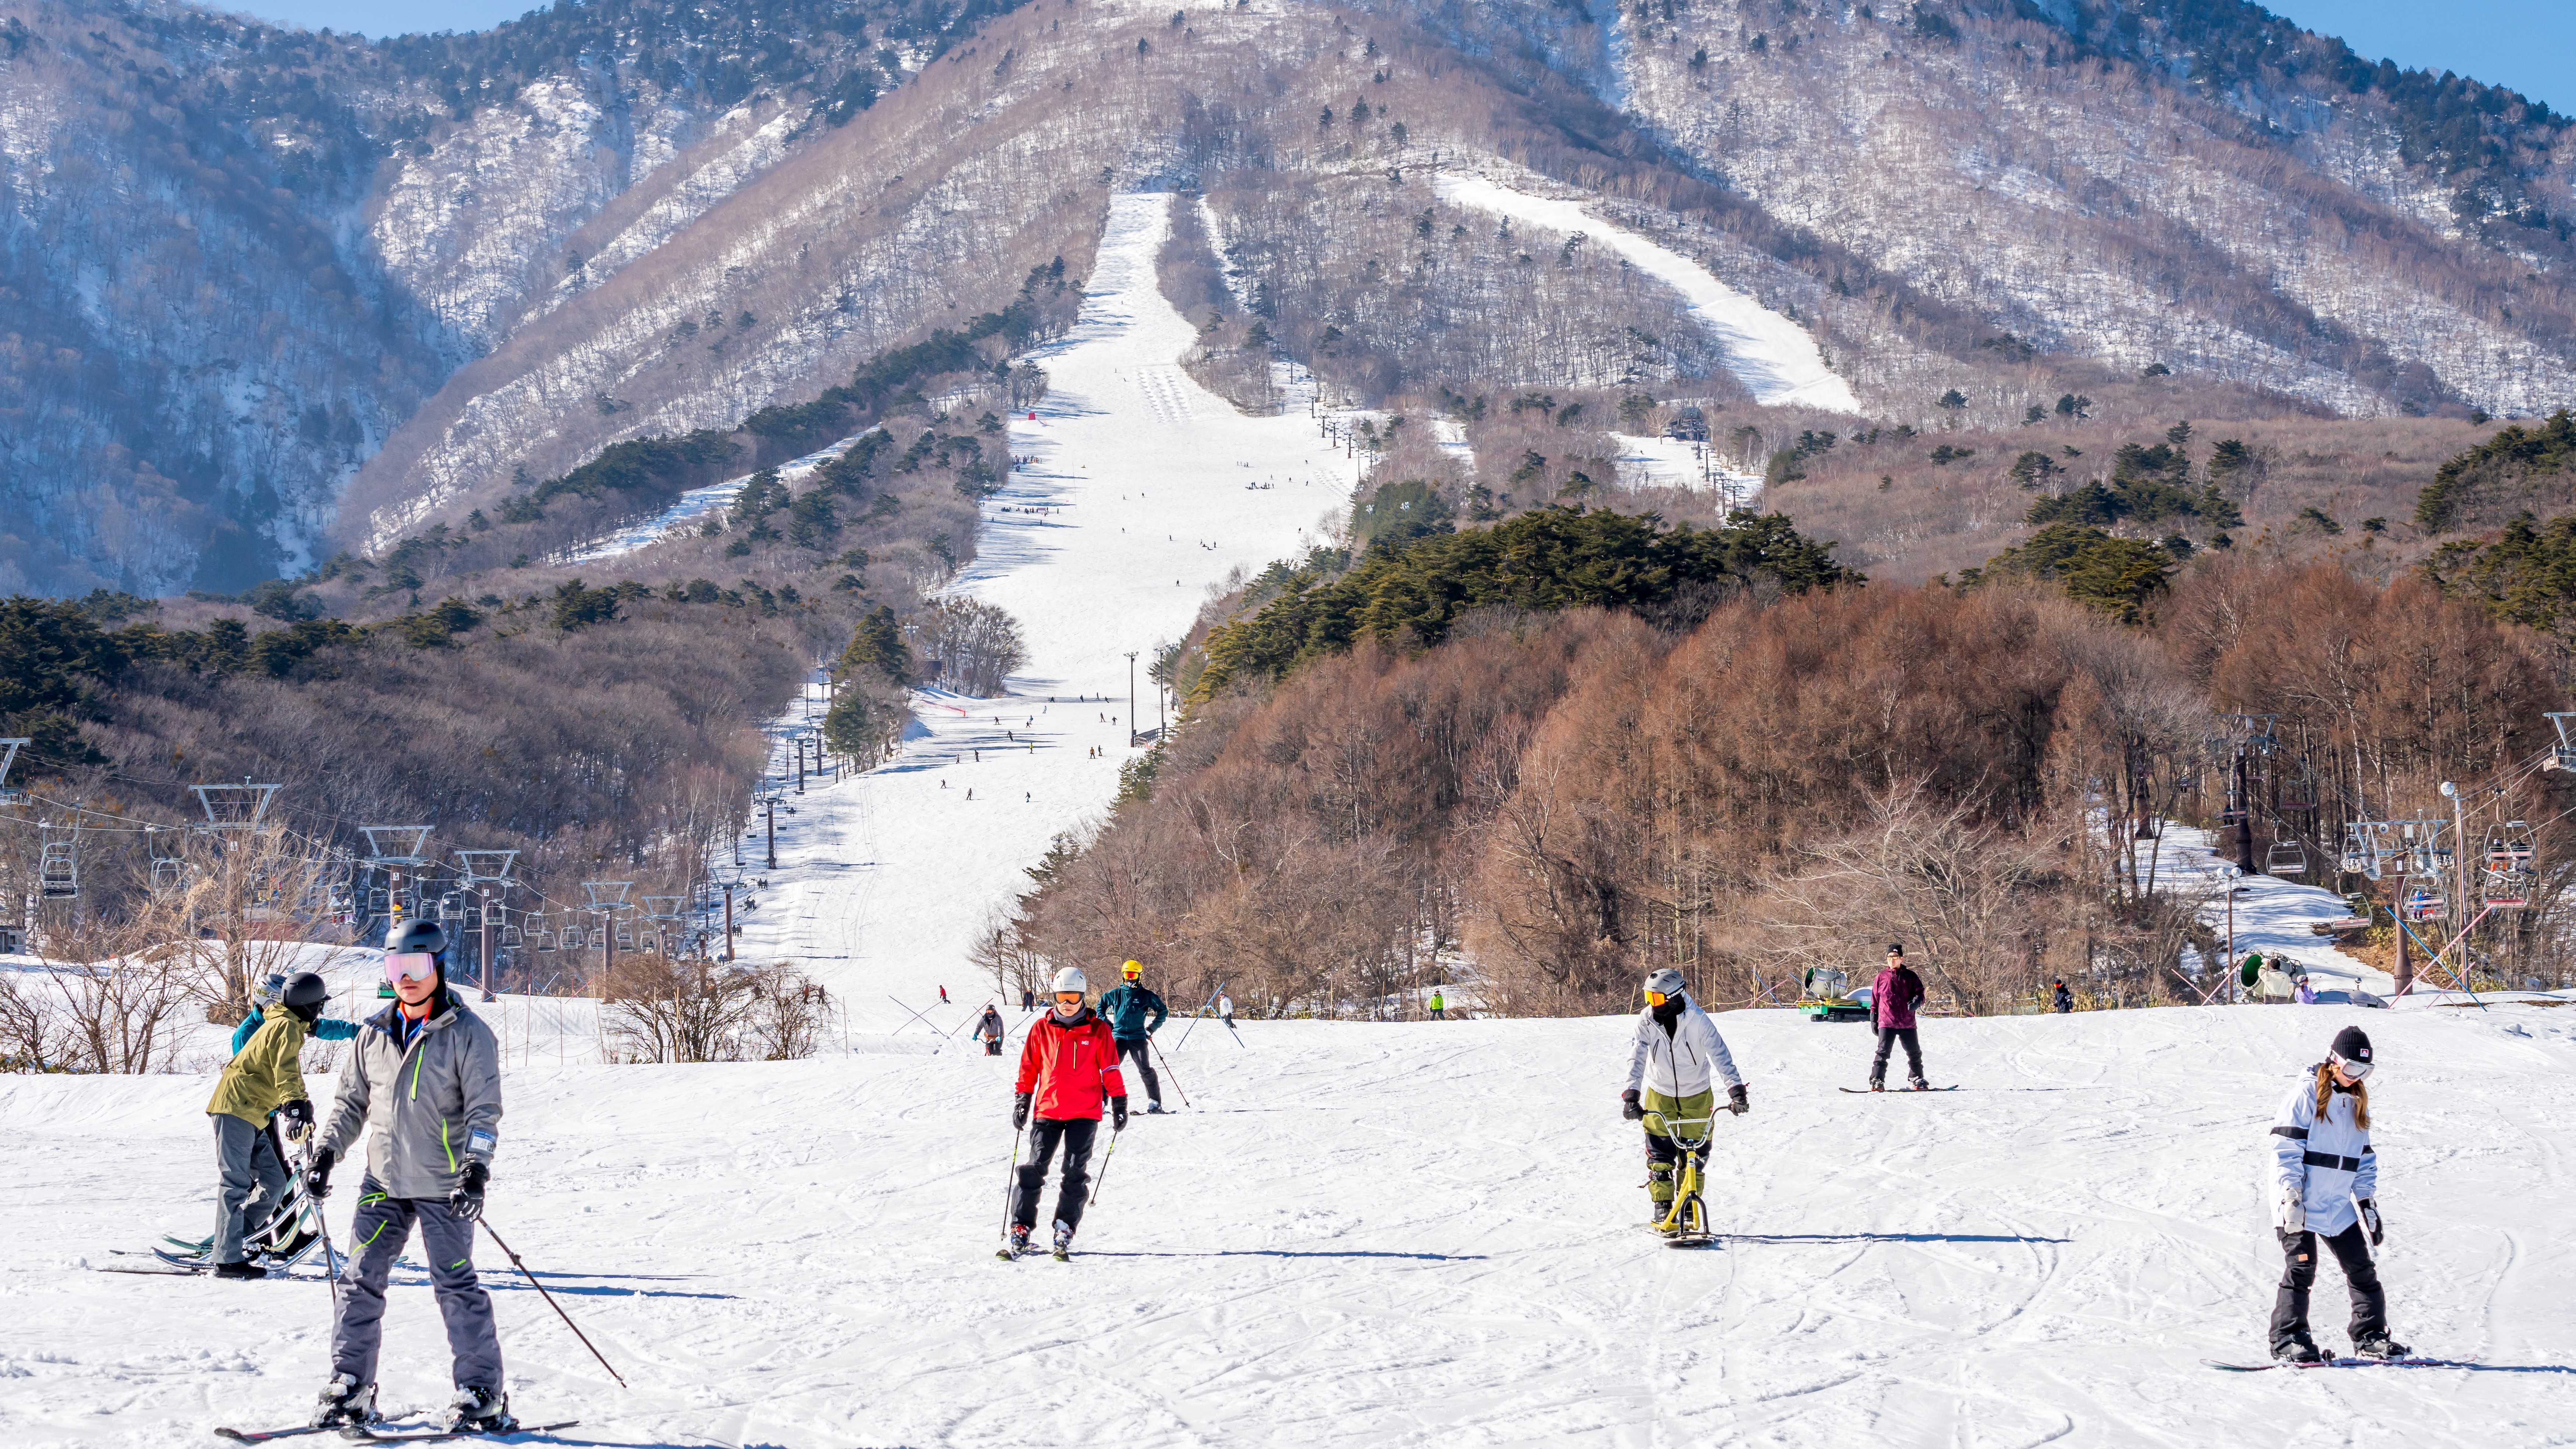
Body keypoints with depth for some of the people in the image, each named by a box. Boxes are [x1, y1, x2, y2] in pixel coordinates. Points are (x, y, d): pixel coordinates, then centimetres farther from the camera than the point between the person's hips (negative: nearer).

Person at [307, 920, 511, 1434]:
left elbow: (484, 1109, -10)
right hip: (384, 1183, 5)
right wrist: (328, 1151, 7)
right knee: (360, 1282, 1)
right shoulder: (375, 1033, 8)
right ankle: (350, 1386, 8)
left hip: (442, 1187, -5)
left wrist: (477, 1171, -21)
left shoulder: (467, 1034, -6)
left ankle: (483, 1394, 2)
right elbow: (352, 1100, 18)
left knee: (457, 1286, -5)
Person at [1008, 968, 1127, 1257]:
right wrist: (1022, 1100, 9)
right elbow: (1029, 1067, 13)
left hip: (1085, 1113, -1)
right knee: (1034, 1168, -6)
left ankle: (1065, 1229, 5)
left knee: (1075, 1171, -5)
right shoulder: (1042, 1029, 6)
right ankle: (1021, 1230, -2)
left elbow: (1111, 1070, 5)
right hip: (1048, 1110, 1)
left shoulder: (1098, 1030, 2)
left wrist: (1119, 1104, 2)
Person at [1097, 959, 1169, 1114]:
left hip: (1139, 1037, -1)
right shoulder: (1115, 995, 7)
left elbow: (1163, 1012, 13)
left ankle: (1155, 1103, -2)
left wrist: (1152, 1028, 5)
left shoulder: (1146, 996, 4)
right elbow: (1101, 1007, 22)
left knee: (1145, 1070, -8)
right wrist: (1107, 1025, 13)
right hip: (1119, 1036, 1)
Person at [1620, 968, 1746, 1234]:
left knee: (1695, 1156, 4)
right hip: (1660, 1094, 1)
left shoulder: (1697, 1021, -23)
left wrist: (1736, 1091, -38)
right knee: (1660, 1157, -4)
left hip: (1697, 1095, -1)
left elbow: (1720, 1055, -27)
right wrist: (1631, 1096, -32)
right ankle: (1663, 1212, 7)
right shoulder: (1647, 1021, -17)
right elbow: (1637, 1059, -20)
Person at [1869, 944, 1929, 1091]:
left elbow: (1920, 992, 6)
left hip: (1907, 1023, 1)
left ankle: (1917, 1079, 25)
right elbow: (1875, 1000, 15)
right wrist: (1874, 1019, 12)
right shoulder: (1882, 977, 9)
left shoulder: (1910, 976, 7)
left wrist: (1916, 1001, -18)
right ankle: (1877, 1081, -8)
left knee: (1914, 1053, 9)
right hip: (1887, 1023, -1)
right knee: (1883, 1052, -11)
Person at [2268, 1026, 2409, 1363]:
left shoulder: (2357, 1102, 15)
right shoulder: (2306, 1094, -7)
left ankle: (2371, 1336, 13)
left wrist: (2368, 1202, 12)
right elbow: (2286, 1148, -12)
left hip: (2338, 1205, 7)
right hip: (2300, 1203, -7)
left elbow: (2364, 1158, 20)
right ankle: (2289, 1340, -4)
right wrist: (2292, 1198, -18)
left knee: (2362, 1269, 5)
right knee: (2301, 1269, -11)